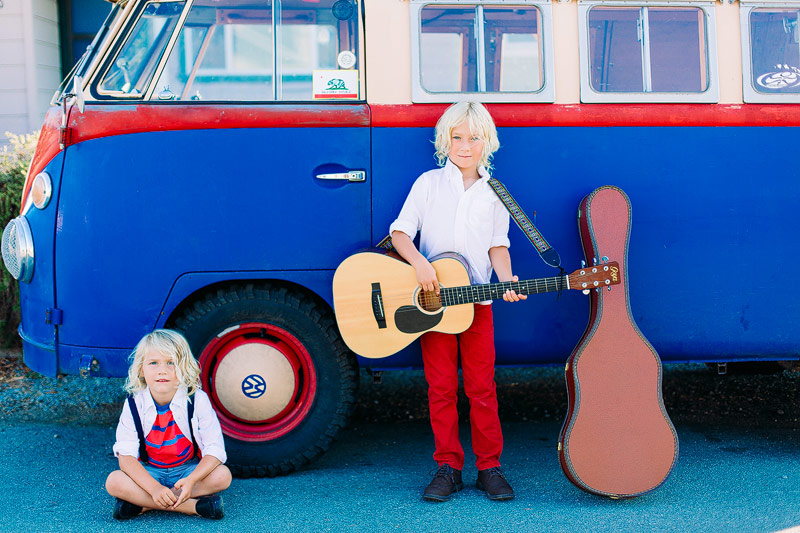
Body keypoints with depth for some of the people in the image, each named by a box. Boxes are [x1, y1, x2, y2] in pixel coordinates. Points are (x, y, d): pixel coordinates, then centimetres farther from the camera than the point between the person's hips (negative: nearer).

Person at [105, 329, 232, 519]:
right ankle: (195, 506, -30)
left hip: (188, 469, 0)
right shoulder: (135, 404, -10)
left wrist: (191, 480, -35)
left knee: (222, 475, -29)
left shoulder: (198, 400, -13)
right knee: (113, 482, -28)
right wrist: (154, 488, -34)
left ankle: (142, 504, -26)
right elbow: (126, 455, -17)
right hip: (148, 473, 0)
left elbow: (214, 450, -16)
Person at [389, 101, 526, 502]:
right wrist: (419, 264, -18)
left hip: (477, 299, 1)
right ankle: (448, 468, 12)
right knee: (441, 387, 3)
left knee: (482, 386, 2)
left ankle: (489, 468, 11)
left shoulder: (493, 192, 7)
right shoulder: (429, 183, 3)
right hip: (432, 300, -1)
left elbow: (498, 244, 9)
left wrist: (506, 279, -9)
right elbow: (400, 231, 0)